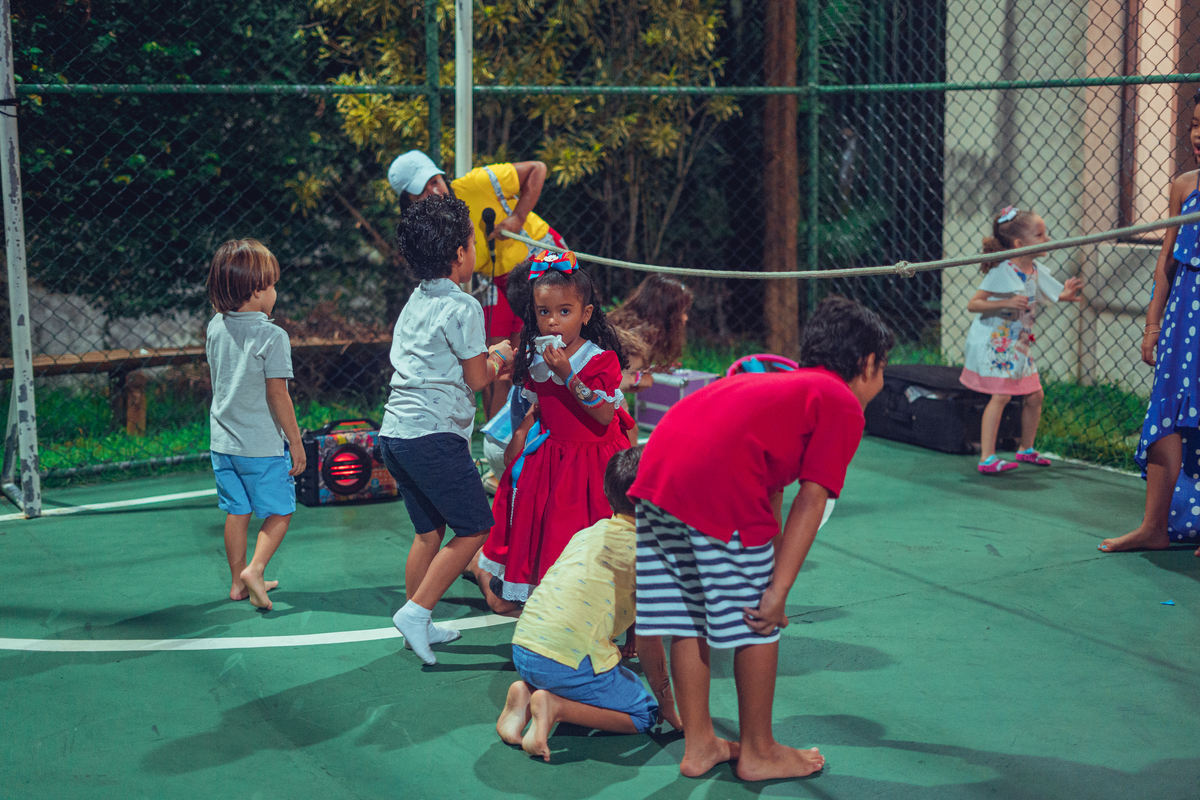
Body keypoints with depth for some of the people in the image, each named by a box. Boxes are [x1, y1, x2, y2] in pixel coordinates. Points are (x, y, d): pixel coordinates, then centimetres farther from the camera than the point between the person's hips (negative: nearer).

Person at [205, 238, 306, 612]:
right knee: (279, 511, 8)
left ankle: (239, 582, 23)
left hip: (223, 441, 6)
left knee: (237, 511, 16)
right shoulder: (272, 336, -17)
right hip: (262, 444, -6)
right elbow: (277, 393, -17)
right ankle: (255, 569, -8)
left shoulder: (215, 328, 2)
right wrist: (296, 442, -10)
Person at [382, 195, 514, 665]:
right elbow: (476, 380, -5)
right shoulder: (463, 308, -9)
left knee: (429, 530, 17)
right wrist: (499, 358, 14)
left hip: (395, 432, 9)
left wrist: (485, 357, 25)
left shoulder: (415, 302, 16)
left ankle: (418, 625, 22)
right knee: (474, 528, 2)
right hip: (434, 435, -8)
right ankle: (416, 611, -4)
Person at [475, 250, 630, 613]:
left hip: (593, 459, -4)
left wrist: (568, 375, -30)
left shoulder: (601, 359, -16)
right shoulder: (536, 359, 1)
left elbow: (605, 414, -25)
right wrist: (519, 436, -2)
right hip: (549, 457, 4)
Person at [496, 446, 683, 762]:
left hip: (523, 647, 8)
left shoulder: (586, 534, 19)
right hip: (569, 660, -8)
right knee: (644, 714, 8)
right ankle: (556, 707, -12)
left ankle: (528, 692, 7)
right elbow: (647, 638, -3)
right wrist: (666, 700, 7)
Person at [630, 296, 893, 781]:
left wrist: (766, 570, 34)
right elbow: (810, 501, 0)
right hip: (718, 485, -8)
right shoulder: (844, 407, 9)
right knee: (756, 623, 8)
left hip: (658, 465, 8)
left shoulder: (778, 383, 32)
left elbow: (771, 490, 32)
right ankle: (758, 753, 20)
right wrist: (779, 588, -2)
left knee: (687, 616, 16)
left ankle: (699, 745, 27)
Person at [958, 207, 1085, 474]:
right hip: (992, 341, -8)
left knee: (1034, 396, 11)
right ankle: (987, 458, -14)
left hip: (1017, 345, 8)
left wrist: (1065, 295, -7)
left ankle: (1026, 449, 31)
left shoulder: (1037, 271, 3)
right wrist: (1006, 303, -30)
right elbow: (972, 304, -20)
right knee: (1001, 395, -15)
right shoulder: (1002, 271, -18)